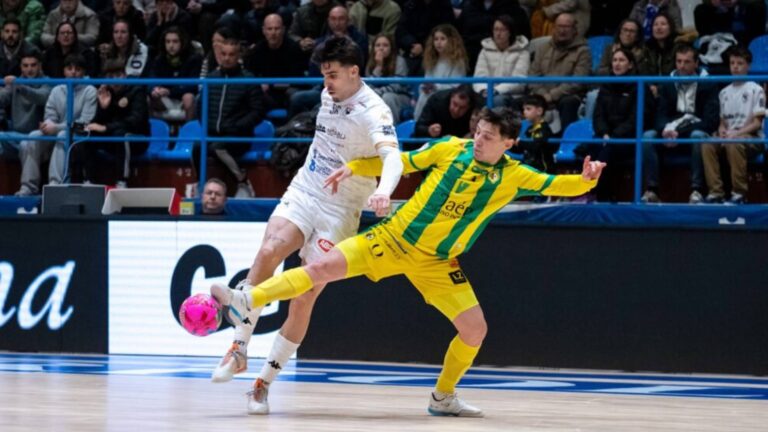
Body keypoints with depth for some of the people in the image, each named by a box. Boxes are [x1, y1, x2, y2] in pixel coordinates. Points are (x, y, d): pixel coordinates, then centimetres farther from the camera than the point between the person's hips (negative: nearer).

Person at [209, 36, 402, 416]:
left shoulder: (373, 112, -17)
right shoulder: (329, 94, 5)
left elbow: (392, 156, -35)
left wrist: (384, 190, -54)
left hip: (339, 211, -5)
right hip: (303, 192, 5)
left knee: (304, 299, -8)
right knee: (268, 251, -24)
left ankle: (265, 381, 2)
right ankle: (239, 350, -18)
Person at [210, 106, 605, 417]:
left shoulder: (514, 176, -6)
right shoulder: (450, 148, -6)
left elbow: (557, 186, -6)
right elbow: (402, 162, 5)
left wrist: (585, 180, -28)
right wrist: (354, 167, -3)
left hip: (436, 263, 1)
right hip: (393, 237, -1)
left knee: (475, 330, -5)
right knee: (323, 267, -16)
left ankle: (443, 397, 18)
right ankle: (245, 302, -12)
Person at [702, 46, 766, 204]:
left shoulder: (755, 90, -1)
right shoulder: (724, 92, 17)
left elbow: (757, 123, -7)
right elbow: (722, 121, 16)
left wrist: (736, 133, -19)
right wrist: (722, 131, -9)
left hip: (752, 139, -5)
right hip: (729, 137, 5)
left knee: (734, 143, -37)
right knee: (707, 144, -24)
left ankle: (739, 193, -31)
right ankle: (716, 192, -27)